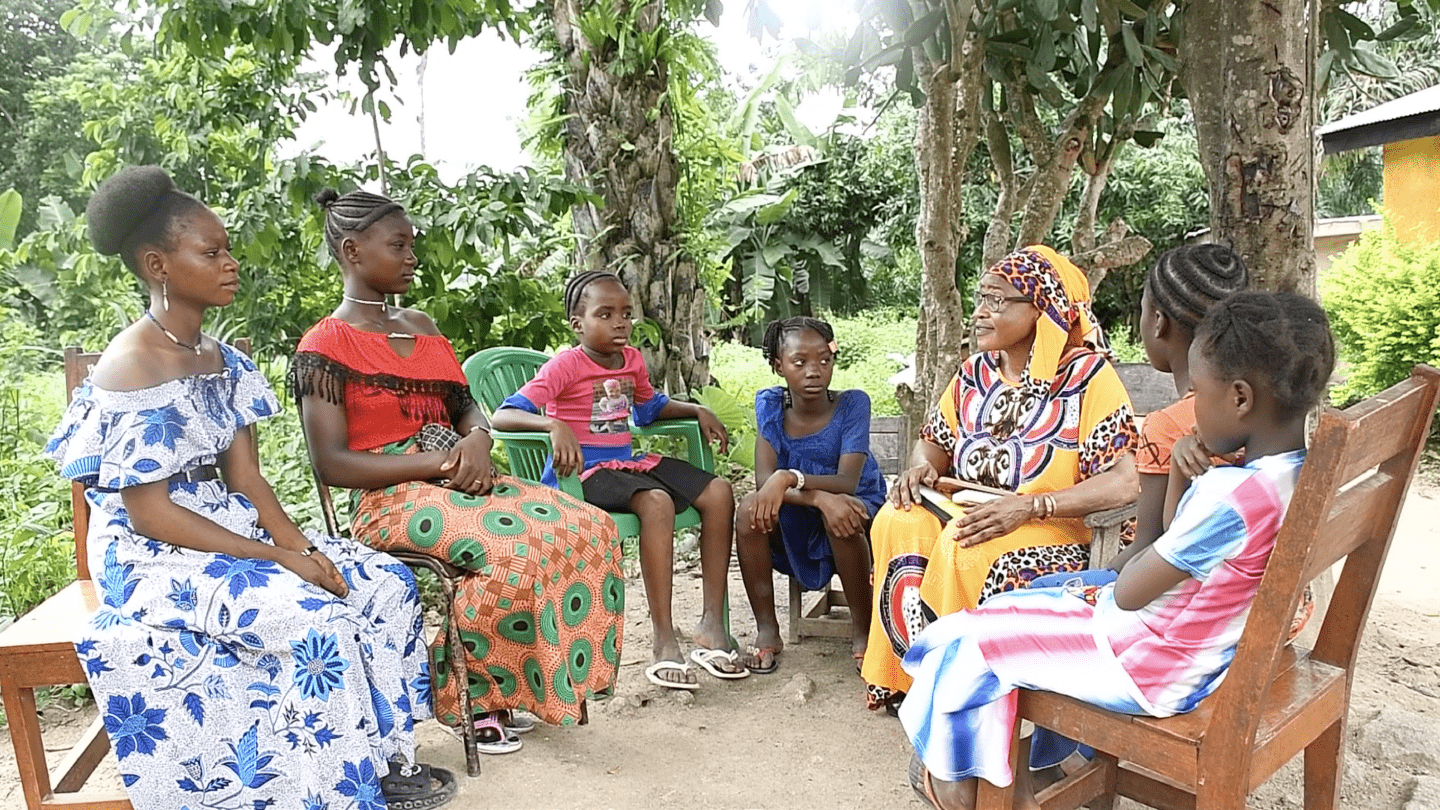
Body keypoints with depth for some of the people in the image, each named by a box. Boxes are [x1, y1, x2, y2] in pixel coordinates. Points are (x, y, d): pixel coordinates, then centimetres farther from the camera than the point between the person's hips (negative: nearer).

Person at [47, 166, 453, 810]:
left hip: (231, 525, 8)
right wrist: (277, 559, -21)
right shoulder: (128, 375, -18)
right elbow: (149, 514, -19)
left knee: (387, 583, -5)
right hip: (154, 557, -8)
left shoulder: (222, 360, 7)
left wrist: (300, 546, -10)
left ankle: (388, 757, 5)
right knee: (318, 621, -27)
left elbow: (245, 479, 6)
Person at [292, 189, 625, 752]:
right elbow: (332, 463, -12)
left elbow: (465, 406, 19)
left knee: (589, 528, -12)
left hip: (458, 484, 7)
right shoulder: (324, 347, -4)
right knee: (513, 548, -33)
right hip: (391, 501, -7)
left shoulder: (421, 326, 18)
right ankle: (473, 698, -9)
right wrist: (438, 460, -18)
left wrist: (476, 441, -6)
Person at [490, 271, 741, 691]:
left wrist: (697, 411, 15)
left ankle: (711, 624, -7)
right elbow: (504, 415, -22)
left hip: (630, 461, 8)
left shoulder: (633, 360, 10)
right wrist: (555, 425, -39)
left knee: (719, 492, -8)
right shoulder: (566, 365, -12)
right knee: (657, 502, -35)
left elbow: (650, 406, 32)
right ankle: (664, 644, -30)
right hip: (584, 471, -8)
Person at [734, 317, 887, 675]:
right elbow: (764, 479, -20)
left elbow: (847, 482, -25)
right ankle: (767, 630, -13)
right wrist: (819, 497, -36)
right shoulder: (770, 404, -8)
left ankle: (862, 630, -14)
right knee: (750, 508, -27)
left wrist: (790, 478, -42)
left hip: (855, 513, -2)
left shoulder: (852, 404, -15)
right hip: (794, 527, 3)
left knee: (840, 515, -36)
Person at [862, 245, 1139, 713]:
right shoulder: (975, 372, 9)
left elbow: (1123, 484, -17)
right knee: (898, 523, -25)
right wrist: (921, 467, -7)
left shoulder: (1089, 375, -10)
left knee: (964, 548, -35)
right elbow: (935, 442, 19)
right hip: (966, 517, 6)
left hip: (1050, 537, -5)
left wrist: (1029, 506, -28)